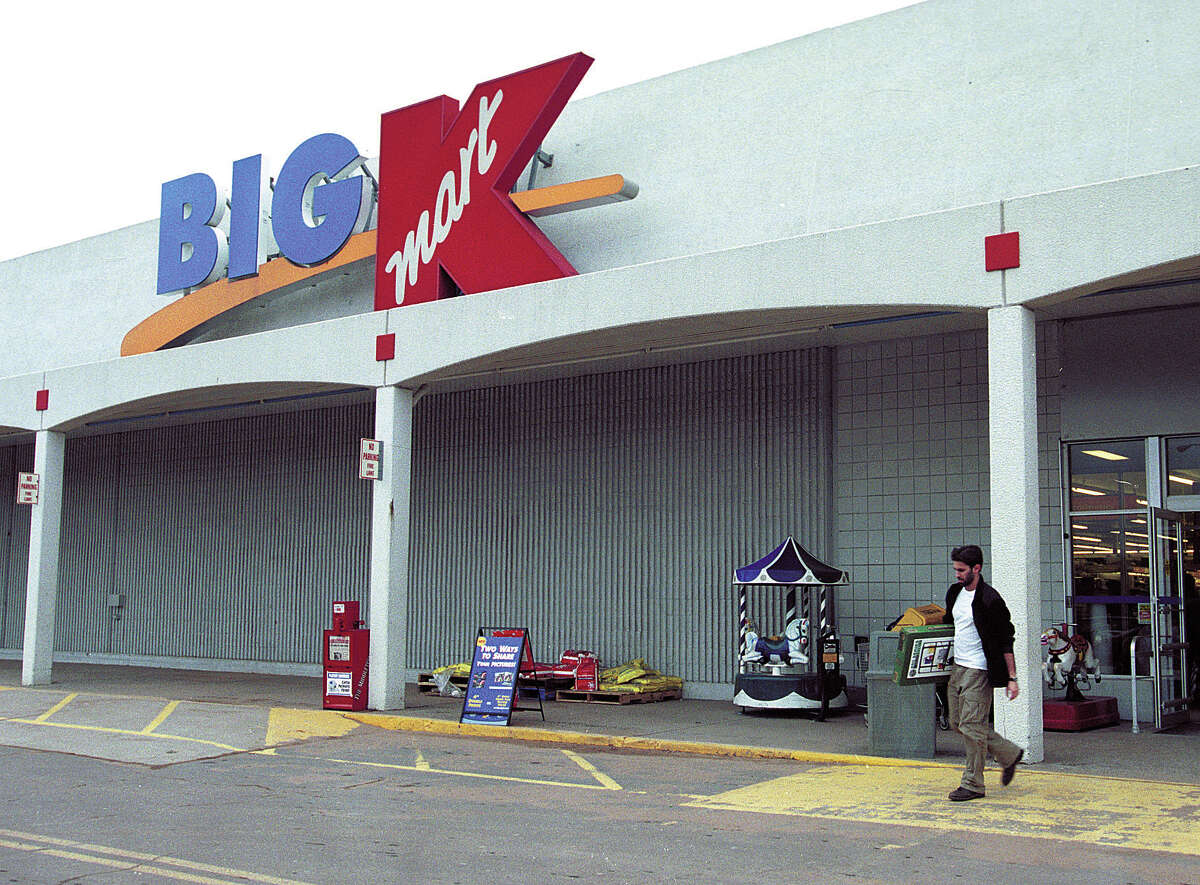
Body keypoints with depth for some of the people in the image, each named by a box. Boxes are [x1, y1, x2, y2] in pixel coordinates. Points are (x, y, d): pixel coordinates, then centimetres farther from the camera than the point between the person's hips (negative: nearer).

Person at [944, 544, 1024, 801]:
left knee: (971, 726, -8)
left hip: (978, 671, -9)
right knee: (957, 723, 12)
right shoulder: (954, 593, 10)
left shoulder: (989, 599, -14)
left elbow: (1006, 641, -12)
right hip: (957, 667, 9)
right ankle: (1010, 754, 26)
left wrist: (1012, 678, -14)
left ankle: (973, 784, 3)